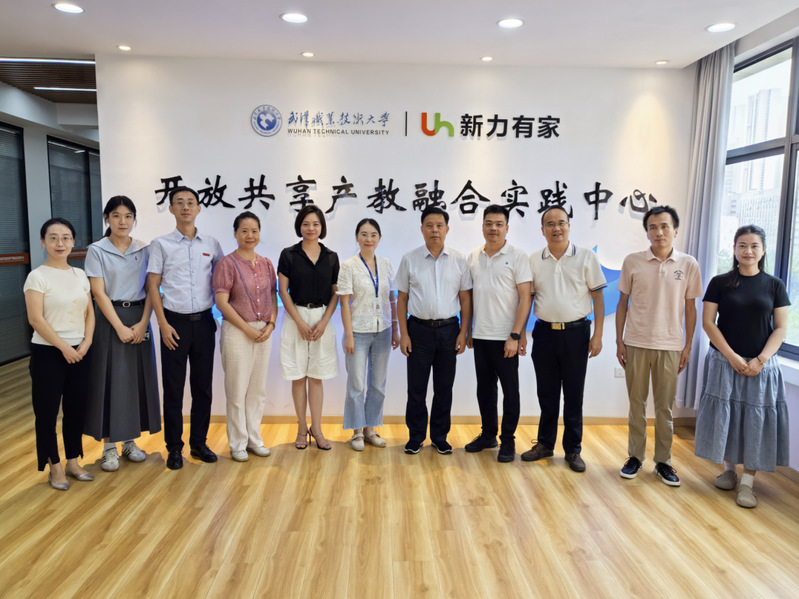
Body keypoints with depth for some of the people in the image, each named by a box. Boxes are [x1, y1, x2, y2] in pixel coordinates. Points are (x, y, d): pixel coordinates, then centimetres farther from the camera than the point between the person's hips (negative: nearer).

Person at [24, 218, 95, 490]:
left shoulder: (80, 275, 7)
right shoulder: (37, 276, -8)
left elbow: (89, 313, 8)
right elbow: (36, 319, -14)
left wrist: (86, 343, -5)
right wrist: (64, 347, -15)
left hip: (79, 353, 5)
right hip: (48, 354, -5)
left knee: (76, 409, 11)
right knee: (47, 411, 4)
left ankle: (73, 462, 26)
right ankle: (55, 468, 18)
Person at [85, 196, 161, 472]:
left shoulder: (144, 250, 6)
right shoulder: (97, 250, -2)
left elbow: (150, 289, 3)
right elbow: (99, 293, -7)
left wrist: (143, 323, -9)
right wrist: (120, 327, -13)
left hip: (139, 318, 3)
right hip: (109, 319, -3)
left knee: (137, 378, 6)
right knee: (110, 379, 0)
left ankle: (130, 441, 20)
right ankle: (109, 446, 12)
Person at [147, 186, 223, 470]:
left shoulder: (211, 244, 7)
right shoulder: (161, 244, 0)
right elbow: (153, 286, -1)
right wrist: (163, 324, -8)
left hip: (204, 321, 2)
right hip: (175, 322, -2)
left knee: (203, 386, 9)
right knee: (173, 388, 4)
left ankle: (199, 443, 22)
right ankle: (174, 447, 16)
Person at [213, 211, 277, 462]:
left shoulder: (266, 263, 10)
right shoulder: (227, 263, -5)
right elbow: (221, 302, -11)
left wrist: (271, 324, -4)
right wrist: (248, 329, -14)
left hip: (263, 332, 5)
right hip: (237, 331, -5)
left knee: (258, 389, 11)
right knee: (237, 389, 2)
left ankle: (254, 438, 25)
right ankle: (238, 443, 16)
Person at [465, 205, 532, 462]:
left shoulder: (517, 257, -6)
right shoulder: (473, 257, 8)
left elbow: (525, 298, -9)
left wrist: (515, 336, -15)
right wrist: (467, 329, 11)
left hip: (505, 337, -4)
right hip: (480, 336, 5)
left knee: (510, 390, 5)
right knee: (484, 388, 14)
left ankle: (508, 440, 19)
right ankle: (488, 434, 29)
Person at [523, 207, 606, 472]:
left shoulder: (586, 257, -1)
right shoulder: (534, 260, 5)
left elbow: (598, 296, -1)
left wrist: (598, 335, -6)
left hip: (576, 332, -2)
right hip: (545, 332, 2)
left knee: (573, 395, 6)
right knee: (546, 393, 12)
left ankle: (573, 450, 19)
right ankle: (545, 444, 26)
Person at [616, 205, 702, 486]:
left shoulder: (688, 264, 0)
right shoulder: (632, 262, -2)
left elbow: (690, 308, 5)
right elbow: (622, 303, 4)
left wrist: (688, 346, 3)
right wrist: (619, 341, 1)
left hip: (670, 345, 0)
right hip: (636, 344, 0)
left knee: (665, 407, 9)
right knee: (637, 404, 9)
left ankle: (663, 461, 22)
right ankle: (635, 457, 22)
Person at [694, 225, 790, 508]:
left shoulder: (774, 285, 3)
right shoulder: (720, 283, 0)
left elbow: (780, 328, 0)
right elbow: (707, 322, -4)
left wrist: (760, 360, -12)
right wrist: (731, 356, -11)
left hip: (761, 365, 1)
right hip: (724, 362, 0)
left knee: (756, 420, 1)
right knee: (724, 416, 4)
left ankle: (747, 482, 10)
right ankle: (729, 469, 23)